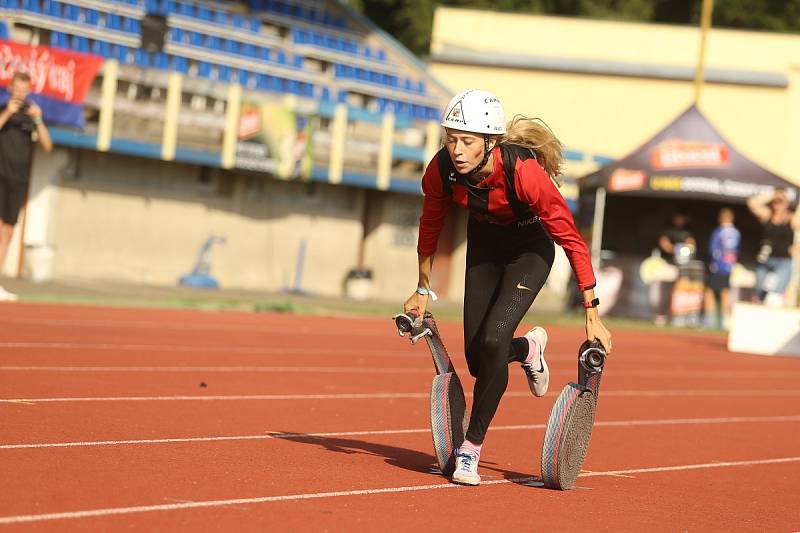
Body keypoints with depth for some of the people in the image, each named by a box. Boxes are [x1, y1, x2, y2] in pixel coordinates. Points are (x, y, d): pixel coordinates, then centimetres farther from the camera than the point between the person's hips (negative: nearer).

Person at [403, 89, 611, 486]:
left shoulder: (525, 173, -36)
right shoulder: (442, 169, -25)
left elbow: (572, 240, -28)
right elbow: (430, 225, -3)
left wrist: (592, 316, -26)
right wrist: (423, 290, 6)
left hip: (530, 248, -4)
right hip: (484, 243, 4)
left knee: (493, 339, -23)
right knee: (478, 361, 1)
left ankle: (471, 449, -8)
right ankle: (529, 348, 37)